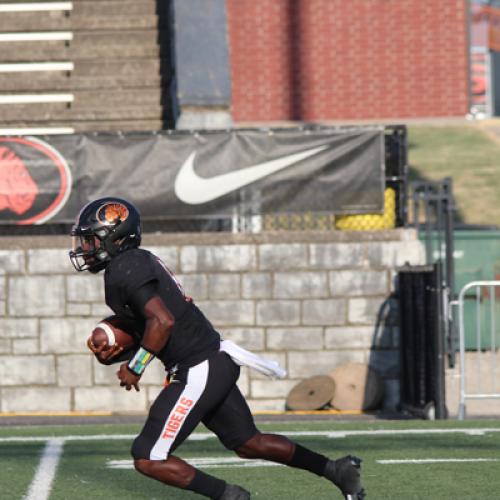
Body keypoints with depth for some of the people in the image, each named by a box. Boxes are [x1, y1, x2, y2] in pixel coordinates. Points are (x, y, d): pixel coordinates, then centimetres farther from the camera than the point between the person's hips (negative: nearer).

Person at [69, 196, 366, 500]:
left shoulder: (124, 270, -13)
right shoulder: (138, 261, 17)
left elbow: (162, 321, -25)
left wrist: (135, 367, -14)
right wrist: (109, 355, 6)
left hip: (198, 371, -10)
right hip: (217, 362, 10)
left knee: (148, 459, -7)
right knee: (249, 443, 21)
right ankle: (337, 470, 25)